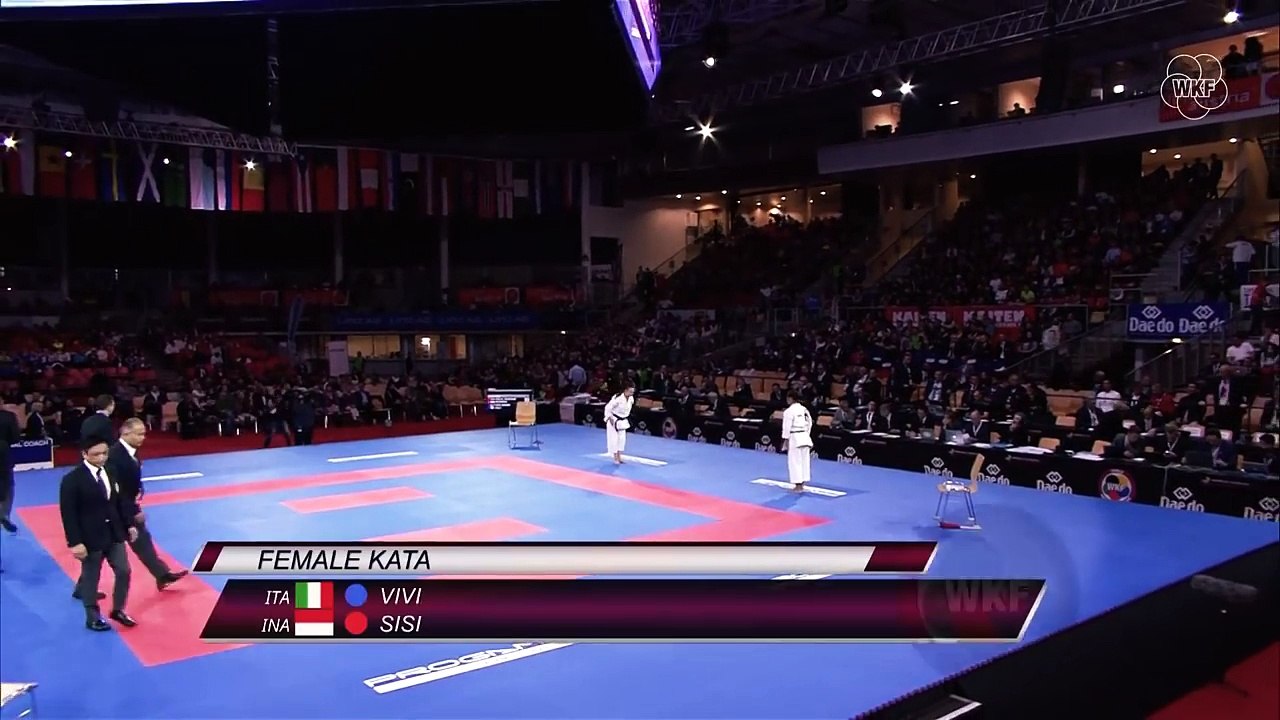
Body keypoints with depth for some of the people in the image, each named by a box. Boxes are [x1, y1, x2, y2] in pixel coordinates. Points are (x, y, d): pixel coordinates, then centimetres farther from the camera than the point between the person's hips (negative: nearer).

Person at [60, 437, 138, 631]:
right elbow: (69, 514, -16)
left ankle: (118, 610, 27)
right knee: (91, 577, 9)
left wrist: (129, 524, 10)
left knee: (123, 571, 9)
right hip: (90, 537, -5)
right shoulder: (72, 479, -17)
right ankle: (92, 617, 25)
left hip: (114, 533, 6)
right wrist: (75, 542, -18)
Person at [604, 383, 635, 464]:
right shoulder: (618, 398, -29)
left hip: (622, 421, 7)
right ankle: (615, 458, 5)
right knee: (613, 439, -4)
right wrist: (610, 418, -22)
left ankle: (619, 457, 22)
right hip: (614, 420, -7)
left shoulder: (631, 399, -7)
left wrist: (627, 418, 11)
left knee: (622, 438, 10)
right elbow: (608, 408, -24)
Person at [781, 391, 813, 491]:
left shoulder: (789, 411, -12)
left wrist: (786, 439, -8)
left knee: (795, 462, -1)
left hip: (794, 438, -7)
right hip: (805, 437, 7)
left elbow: (787, 426, -14)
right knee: (804, 461, 12)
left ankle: (798, 485, -2)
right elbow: (810, 423, 14)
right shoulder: (804, 409, 9)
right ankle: (802, 483, 18)